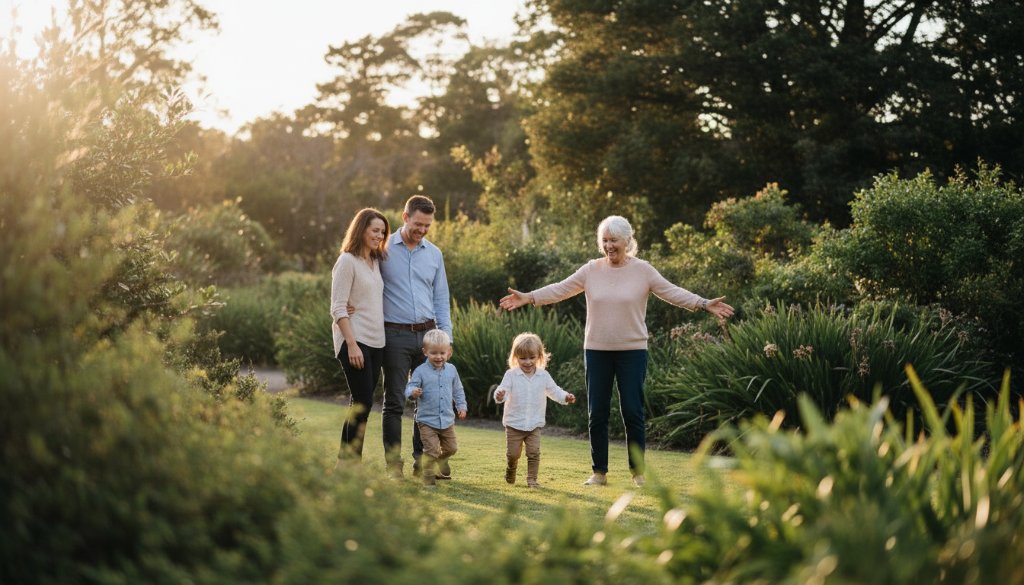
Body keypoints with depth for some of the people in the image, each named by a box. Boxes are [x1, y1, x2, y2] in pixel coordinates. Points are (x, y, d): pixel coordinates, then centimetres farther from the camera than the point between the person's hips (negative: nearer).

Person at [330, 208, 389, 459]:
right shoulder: (347, 261, -8)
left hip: (376, 342, 8)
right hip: (356, 341, -8)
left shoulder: (375, 261, 16)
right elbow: (338, 309, -13)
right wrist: (351, 344, -19)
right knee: (363, 402, -10)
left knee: (360, 403, 9)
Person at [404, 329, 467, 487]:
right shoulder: (420, 371, -9)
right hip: (427, 420, -5)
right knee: (432, 450, -11)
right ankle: (428, 478, 4)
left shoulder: (451, 370, 5)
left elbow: (458, 390, 17)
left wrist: (461, 406, 10)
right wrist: (413, 392, -35)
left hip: (447, 420, 5)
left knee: (451, 448, 15)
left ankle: (437, 463, 42)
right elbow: (410, 388, -13)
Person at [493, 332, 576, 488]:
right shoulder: (511, 375, -8)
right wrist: (499, 395, -39)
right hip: (514, 423, -1)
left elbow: (553, 391, 7)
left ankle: (532, 479, 5)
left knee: (534, 453, -6)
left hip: (534, 424, 1)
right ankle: (511, 469, 35)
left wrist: (565, 397, -11)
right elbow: (503, 389, -16)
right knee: (513, 453, 5)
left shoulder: (543, 376, 0)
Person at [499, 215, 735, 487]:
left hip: (632, 351, -2)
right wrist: (528, 297, -7)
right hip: (597, 350, 2)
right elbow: (560, 289, 3)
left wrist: (704, 304, -16)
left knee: (633, 413, -1)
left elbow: (673, 292, -4)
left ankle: (638, 472, 10)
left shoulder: (643, 271, -2)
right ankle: (599, 472, 15)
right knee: (596, 414, 5)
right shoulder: (591, 270, 4)